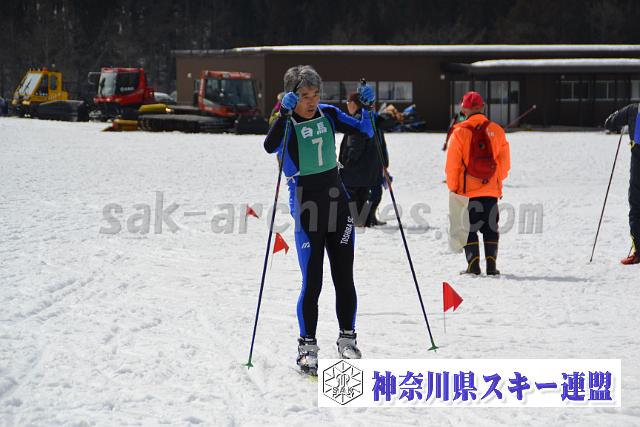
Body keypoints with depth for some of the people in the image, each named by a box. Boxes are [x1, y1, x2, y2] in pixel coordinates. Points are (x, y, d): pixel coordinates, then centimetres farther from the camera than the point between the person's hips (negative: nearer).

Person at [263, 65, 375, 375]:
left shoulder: (329, 115, 5)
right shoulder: (286, 125, -9)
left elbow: (365, 132, 5)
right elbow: (270, 147, -29)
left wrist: (367, 107, -11)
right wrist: (285, 114, -39)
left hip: (337, 200, 4)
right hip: (306, 206, -4)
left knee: (344, 277, 8)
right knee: (312, 282, -5)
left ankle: (347, 339, 21)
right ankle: (307, 347, 6)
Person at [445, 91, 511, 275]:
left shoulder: (460, 132, -9)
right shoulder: (496, 131, 0)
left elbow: (452, 165, -8)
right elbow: (505, 163, 6)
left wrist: (453, 188, 3)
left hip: (467, 191, -2)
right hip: (491, 191, 2)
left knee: (469, 229, 5)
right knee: (491, 228, 11)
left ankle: (473, 265, -1)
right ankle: (491, 265, 6)